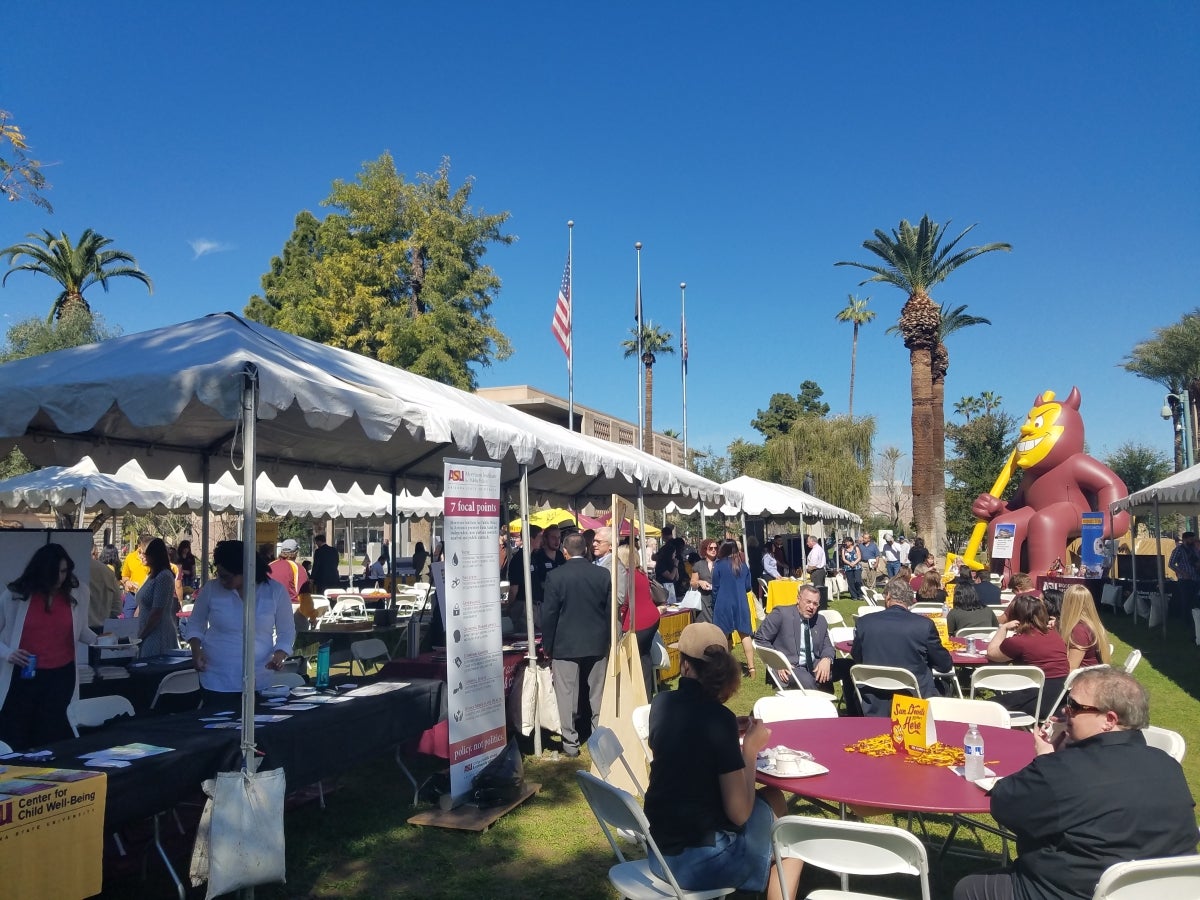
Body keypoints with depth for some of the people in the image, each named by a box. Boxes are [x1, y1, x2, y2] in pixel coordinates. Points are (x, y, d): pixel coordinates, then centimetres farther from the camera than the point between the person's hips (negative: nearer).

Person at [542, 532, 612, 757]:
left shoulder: (555, 576, -10)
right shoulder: (603, 575, -2)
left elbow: (549, 614, -7)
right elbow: (610, 611, 3)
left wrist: (548, 646, 3)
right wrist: (608, 641, 14)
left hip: (565, 645, -3)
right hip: (597, 645, 3)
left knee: (567, 696, 5)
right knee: (598, 695, 12)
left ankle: (570, 742, 9)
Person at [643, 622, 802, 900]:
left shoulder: (661, 704, 0)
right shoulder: (718, 718, -19)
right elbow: (739, 813, -16)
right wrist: (750, 750, -5)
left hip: (659, 851, 6)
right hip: (698, 861, -6)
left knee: (771, 797, 22)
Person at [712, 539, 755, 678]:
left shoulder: (719, 565, -5)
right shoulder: (743, 566, 4)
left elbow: (715, 588, 0)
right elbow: (748, 587, 9)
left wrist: (714, 606, 13)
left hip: (723, 604, -2)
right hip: (741, 604, 2)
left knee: (723, 636, 5)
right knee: (745, 634, 5)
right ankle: (751, 667, 3)